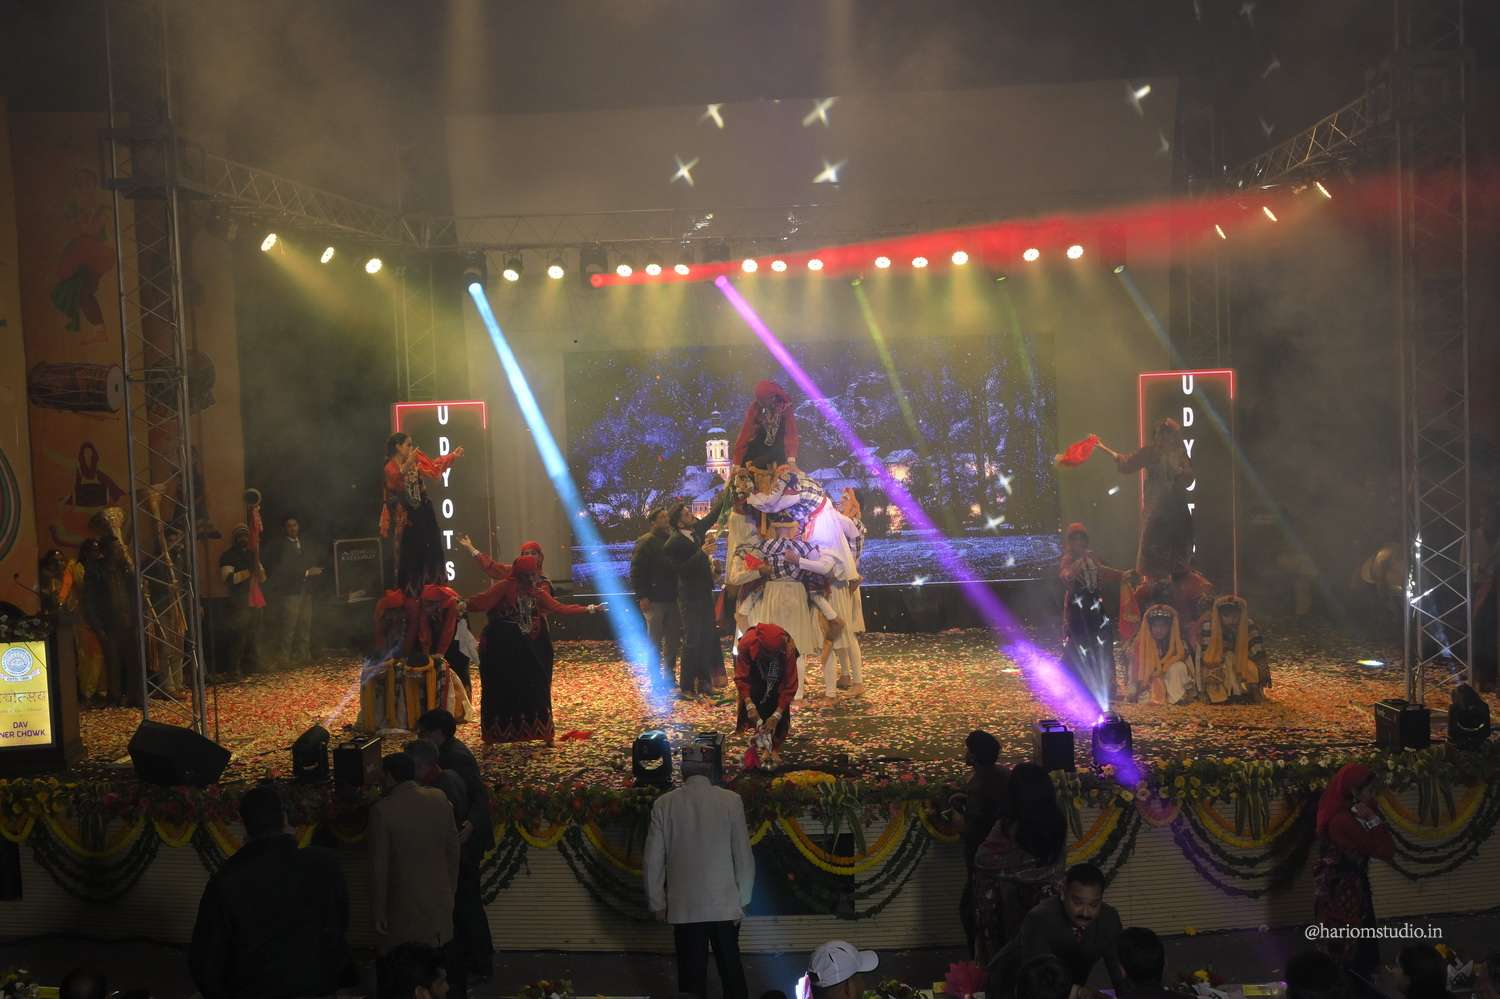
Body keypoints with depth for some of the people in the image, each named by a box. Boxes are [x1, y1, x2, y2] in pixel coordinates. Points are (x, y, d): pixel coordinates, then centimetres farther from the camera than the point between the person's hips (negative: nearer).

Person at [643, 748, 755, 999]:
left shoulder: (664, 804, -5)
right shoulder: (731, 801, -7)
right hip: (725, 905, 0)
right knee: (731, 970, 15)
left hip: (684, 907, 0)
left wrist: (657, 903, 9)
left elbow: (652, 860, -2)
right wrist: (743, 899, 6)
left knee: (692, 976, 8)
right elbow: (743, 855, -4)